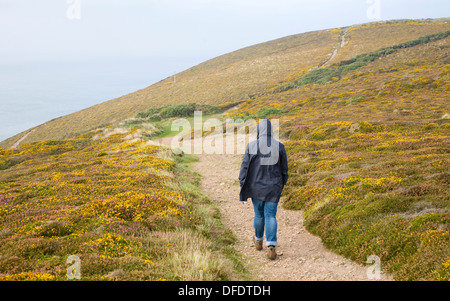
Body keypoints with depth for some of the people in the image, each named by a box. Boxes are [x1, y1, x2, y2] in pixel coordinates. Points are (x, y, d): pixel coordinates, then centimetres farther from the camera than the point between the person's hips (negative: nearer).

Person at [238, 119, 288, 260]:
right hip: (273, 187, 0)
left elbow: (245, 167, -9)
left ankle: (258, 241, 40)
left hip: (256, 187, 0)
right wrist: (282, 183, 20)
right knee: (270, 216, 3)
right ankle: (271, 247, -11)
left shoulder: (252, 146, -11)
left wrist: (242, 188, -1)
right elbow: (284, 169, 2)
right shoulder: (279, 146, -7)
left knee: (259, 214, 19)